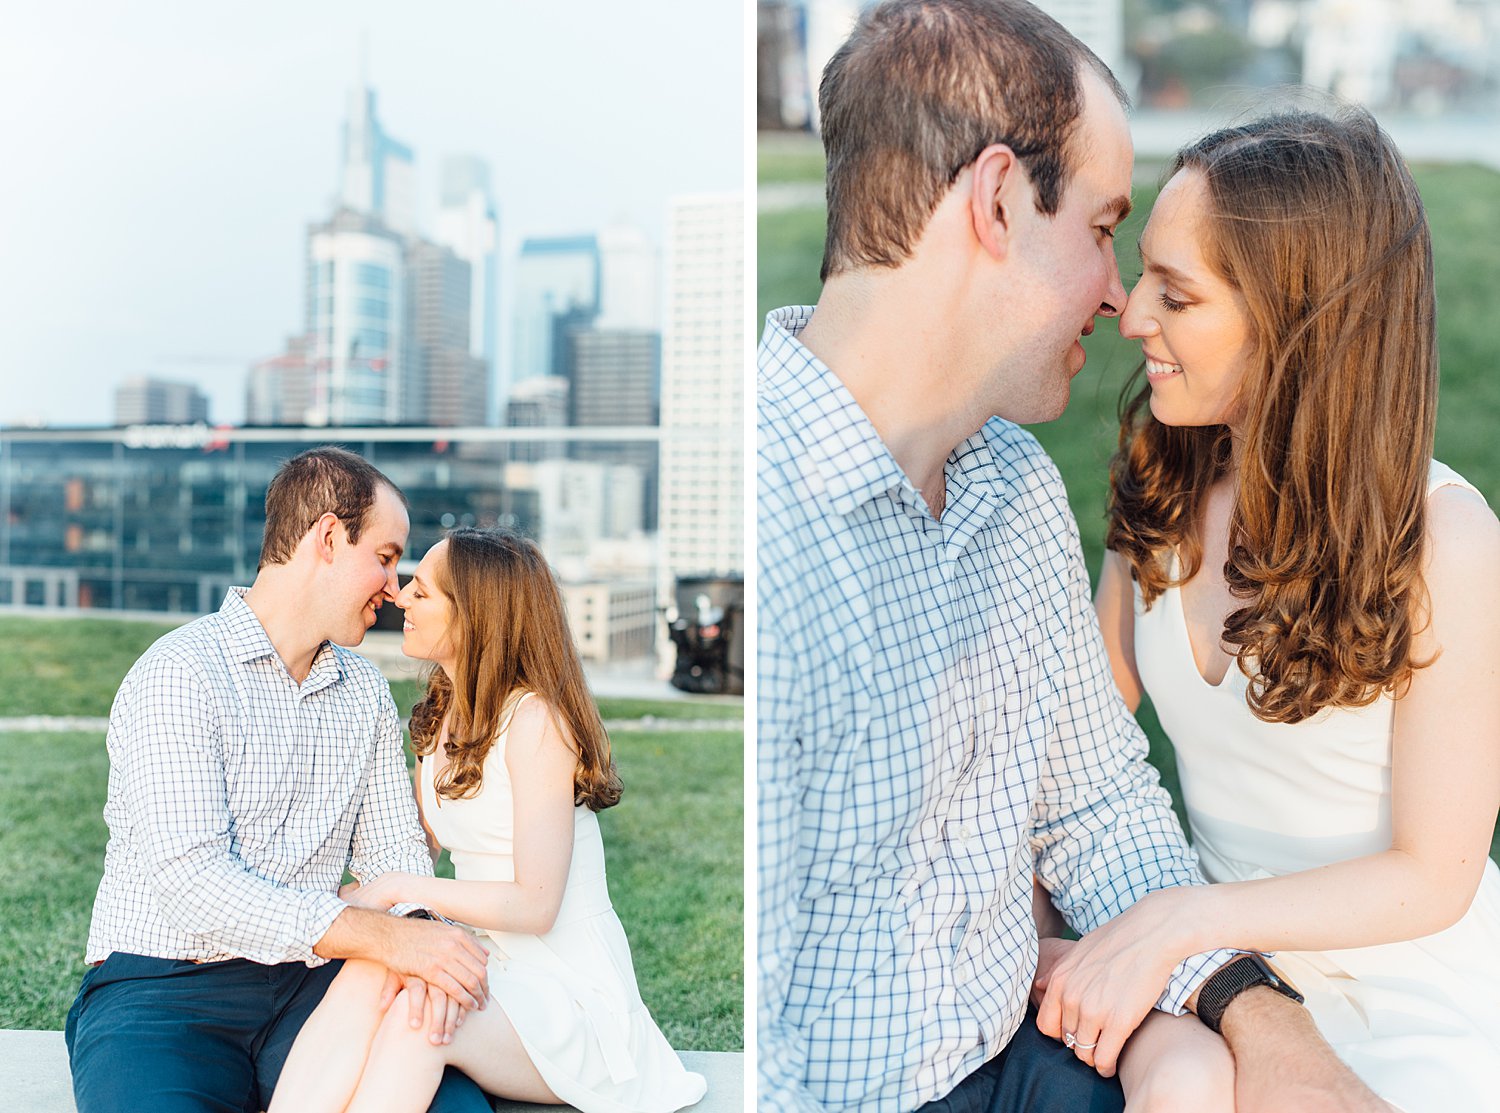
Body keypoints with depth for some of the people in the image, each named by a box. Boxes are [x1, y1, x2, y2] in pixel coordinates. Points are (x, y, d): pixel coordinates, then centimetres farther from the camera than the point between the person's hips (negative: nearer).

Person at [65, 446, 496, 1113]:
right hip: (160, 990, -4)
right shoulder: (178, 675, -9)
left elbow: (392, 852, 10)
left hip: (307, 984, 5)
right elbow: (188, 881, -19)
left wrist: (419, 943, -14)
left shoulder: (367, 694, 14)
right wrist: (382, 937, -24)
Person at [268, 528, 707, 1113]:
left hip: (568, 992, -6)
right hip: (485, 966, 7)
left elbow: (535, 905, -17)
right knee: (364, 977, -27)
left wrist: (397, 888, -16)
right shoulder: (441, 715, 11)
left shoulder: (535, 718, -15)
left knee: (414, 1015, -35)